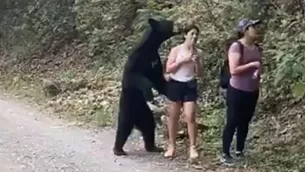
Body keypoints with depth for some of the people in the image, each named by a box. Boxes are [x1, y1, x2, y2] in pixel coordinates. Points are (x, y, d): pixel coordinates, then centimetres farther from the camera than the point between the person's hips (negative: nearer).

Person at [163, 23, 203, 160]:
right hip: (175, 85, -1)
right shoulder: (176, 50, -3)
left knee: (190, 117, -8)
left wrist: (197, 62, -14)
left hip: (190, 86, 1)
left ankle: (193, 147, -1)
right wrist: (181, 61, -17)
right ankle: (172, 146, 16)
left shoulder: (198, 53, 3)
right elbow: (168, 69, -7)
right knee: (173, 117, 6)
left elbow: (199, 74, 3)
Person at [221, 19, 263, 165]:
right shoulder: (236, 46, -16)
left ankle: (239, 151, 24)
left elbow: (259, 66, 19)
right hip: (237, 91, -7)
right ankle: (225, 154, 8)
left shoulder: (256, 47, 7)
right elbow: (233, 70, -23)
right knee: (232, 122, 0)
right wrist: (252, 65, -22)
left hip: (252, 91, 7)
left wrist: (259, 71, -4)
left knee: (245, 122, 13)